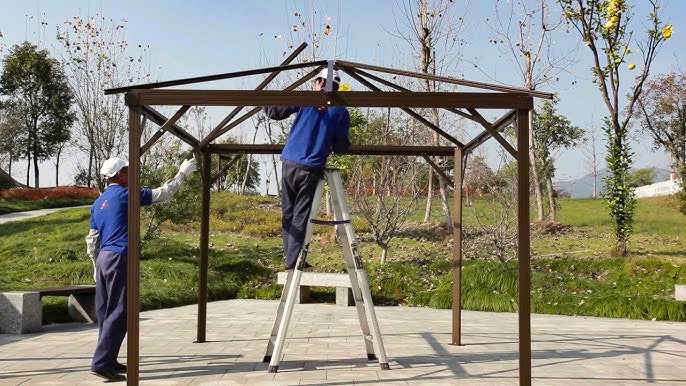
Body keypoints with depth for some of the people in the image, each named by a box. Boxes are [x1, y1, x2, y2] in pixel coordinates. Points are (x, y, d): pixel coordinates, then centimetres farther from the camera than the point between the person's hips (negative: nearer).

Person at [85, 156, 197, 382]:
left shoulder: (98, 203, 17)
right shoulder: (124, 194, -5)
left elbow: (92, 240, 18)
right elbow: (162, 194, -1)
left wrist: (97, 267, 24)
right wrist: (182, 173, 10)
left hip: (103, 257, 9)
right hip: (119, 258, -9)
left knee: (106, 312, 11)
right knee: (119, 313, -8)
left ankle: (107, 360, 18)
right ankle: (101, 363, -12)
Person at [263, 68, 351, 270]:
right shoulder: (341, 112, 6)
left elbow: (275, 112, 4)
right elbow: (341, 147, 6)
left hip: (290, 163, 1)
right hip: (312, 169, -1)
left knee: (288, 214, 10)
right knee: (300, 216, 2)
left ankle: (291, 259, 14)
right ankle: (293, 261, 0)